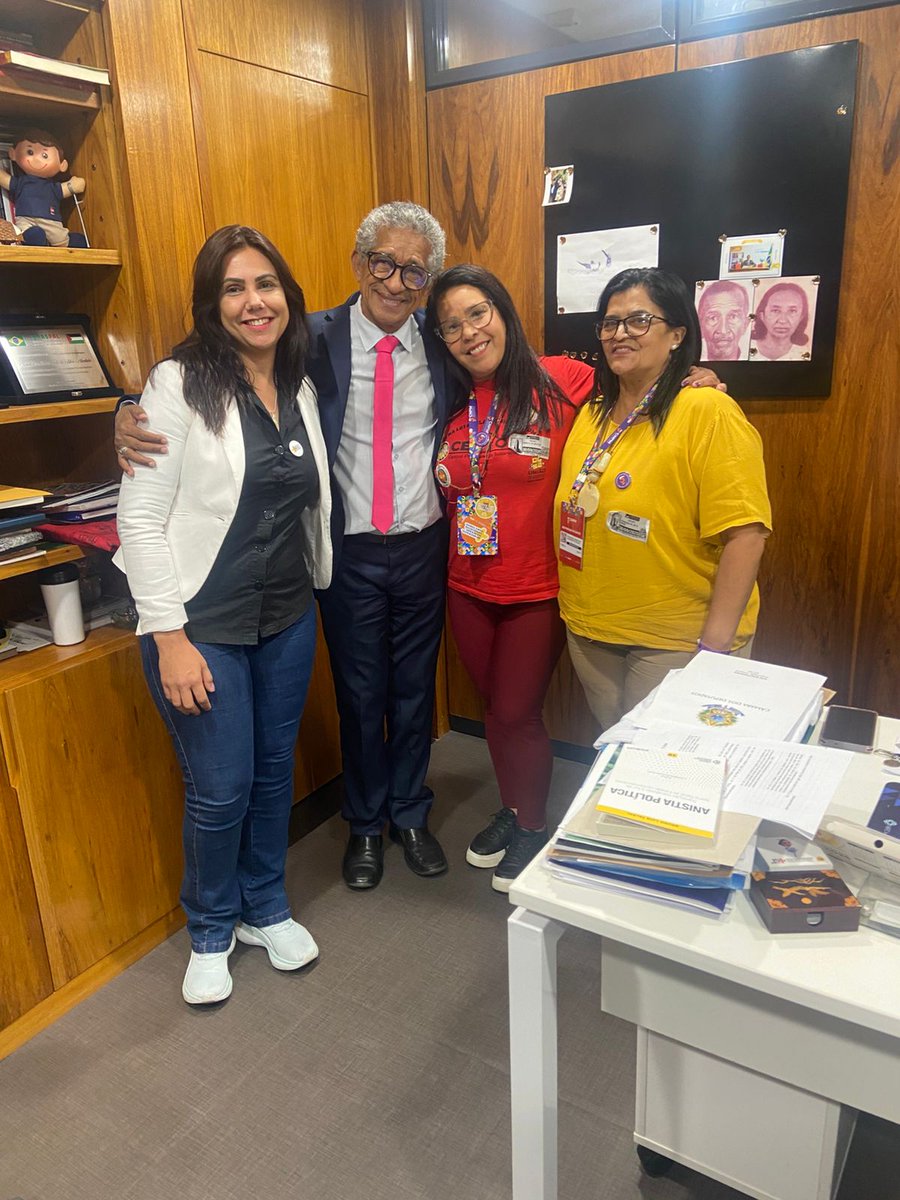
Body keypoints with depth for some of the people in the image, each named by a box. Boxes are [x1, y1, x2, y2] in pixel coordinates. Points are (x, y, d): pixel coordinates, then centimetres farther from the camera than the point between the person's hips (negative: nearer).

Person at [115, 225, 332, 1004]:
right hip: (203, 625, -5)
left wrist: (314, 586, 9)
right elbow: (140, 517, -15)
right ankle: (212, 929, 32)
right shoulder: (180, 383, -12)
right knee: (221, 789, 5)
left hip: (288, 617, 6)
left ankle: (266, 908, 40)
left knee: (275, 770, 17)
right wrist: (169, 637, -17)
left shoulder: (301, 387, 6)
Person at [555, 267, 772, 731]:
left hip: (675, 641, -6)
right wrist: (575, 613, 12)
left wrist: (716, 648, -22)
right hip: (589, 633, 7)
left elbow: (745, 535, -21)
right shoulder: (592, 414, 7)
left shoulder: (708, 411, -15)